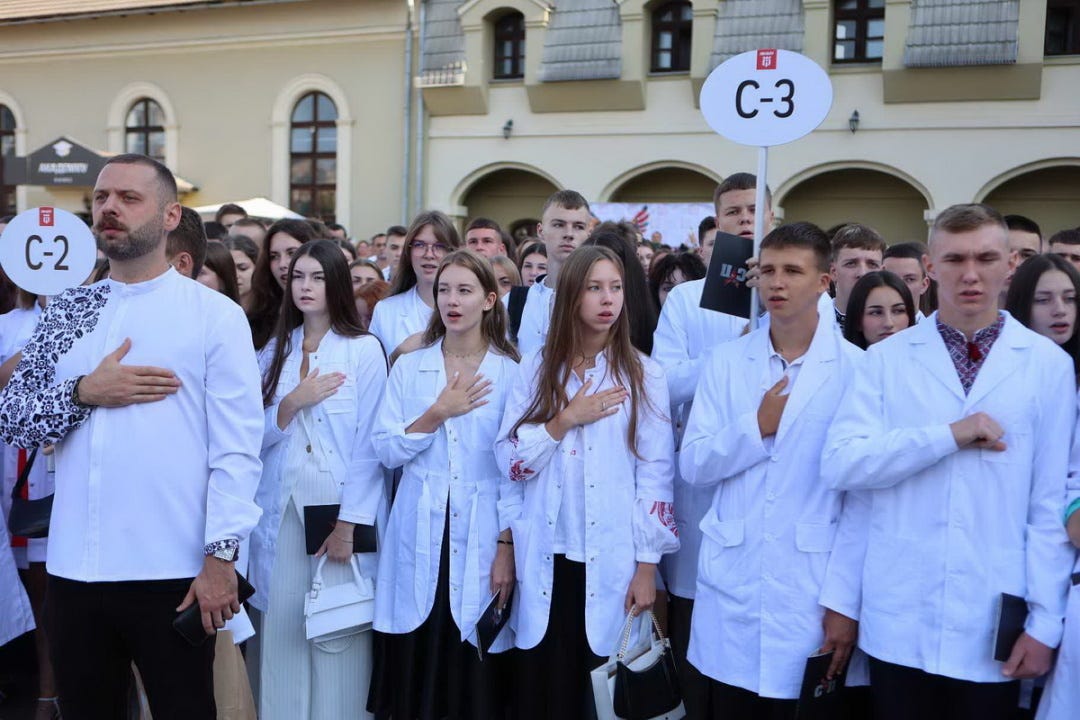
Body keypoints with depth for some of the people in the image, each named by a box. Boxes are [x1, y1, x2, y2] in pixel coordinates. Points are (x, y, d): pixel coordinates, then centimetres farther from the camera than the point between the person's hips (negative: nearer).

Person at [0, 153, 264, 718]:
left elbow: (236, 445, -9)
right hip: (72, 569, 5)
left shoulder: (215, 315, -5)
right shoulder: (65, 312, 10)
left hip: (173, 572, -4)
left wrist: (220, 556, -14)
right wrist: (85, 393, -10)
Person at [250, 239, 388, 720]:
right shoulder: (275, 350, 11)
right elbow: (257, 438, 7)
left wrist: (350, 522, -12)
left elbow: (369, 443, -7)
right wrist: (292, 403, -11)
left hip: (340, 509, -3)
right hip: (281, 513, 4)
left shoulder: (365, 349, -2)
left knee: (337, 636, 1)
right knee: (281, 634, 5)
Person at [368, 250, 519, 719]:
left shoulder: (511, 373, 0)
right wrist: (437, 414, -12)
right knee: (411, 679, 7)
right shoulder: (408, 368, 6)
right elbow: (385, 451, -1)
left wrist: (507, 546, -7)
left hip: (481, 540, -1)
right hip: (419, 540, 2)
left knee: (475, 679, 6)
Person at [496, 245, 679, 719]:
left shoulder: (643, 376, -1)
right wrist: (566, 420, -13)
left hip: (611, 563, -1)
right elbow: (510, 460, -1)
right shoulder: (536, 367, 3)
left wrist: (647, 565, -6)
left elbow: (655, 474, -3)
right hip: (545, 560, 1)